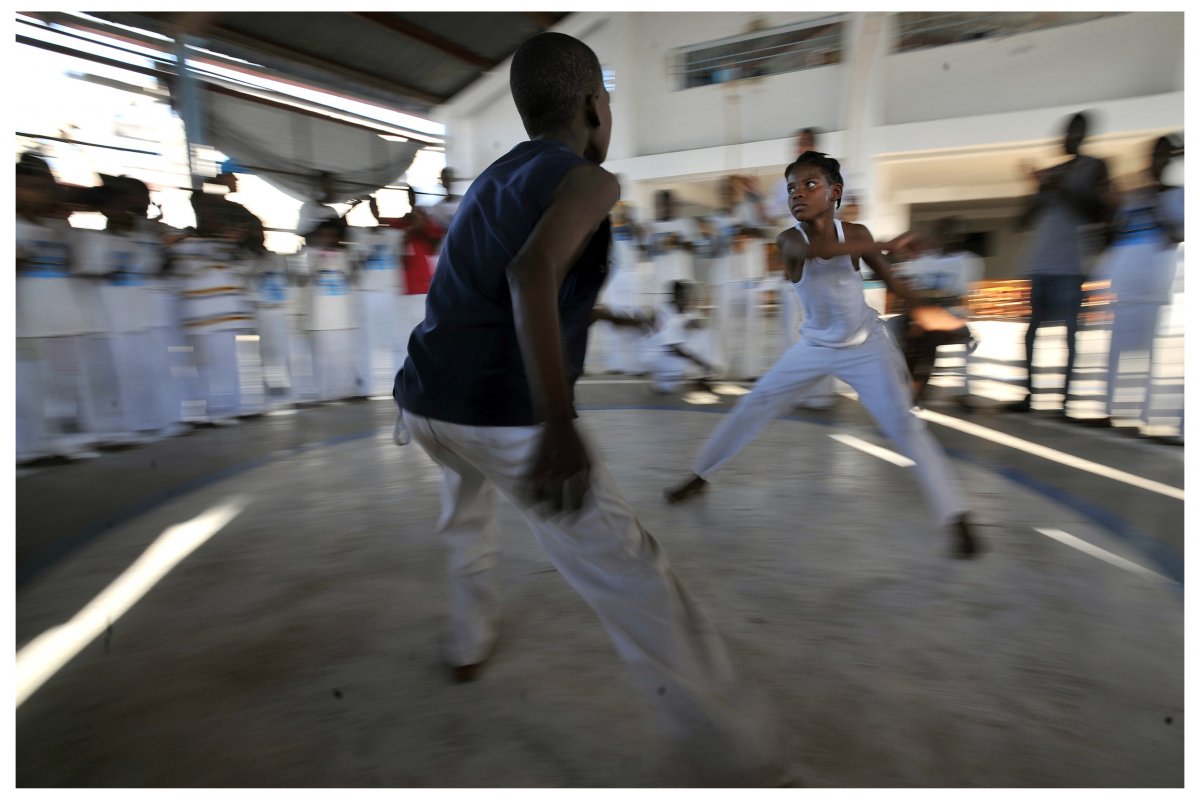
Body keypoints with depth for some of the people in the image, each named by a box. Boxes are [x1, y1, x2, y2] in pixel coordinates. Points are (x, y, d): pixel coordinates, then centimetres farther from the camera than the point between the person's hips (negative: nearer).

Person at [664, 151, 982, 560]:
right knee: (752, 407, 2)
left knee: (905, 426, -9)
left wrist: (919, 308, -12)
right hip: (814, 346, 1)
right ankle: (699, 475, 18)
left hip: (866, 346, 0)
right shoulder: (789, 239, -19)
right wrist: (886, 245, -40)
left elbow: (887, 273, -1)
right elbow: (818, 249, -42)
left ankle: (956, 517, 2)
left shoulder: (855, 233, -13)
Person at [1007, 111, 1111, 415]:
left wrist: (1063, 189, -9)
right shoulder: (1048, 175, 20)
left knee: (1069, 329, -7)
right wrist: (1043, 191, -2)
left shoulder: (1094, 167, 8)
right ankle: (1028, 394, 7)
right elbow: (1025, 219, 14)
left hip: (1070, 264, -5)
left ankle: (1066, 398, -5)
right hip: (1040, 263, 5)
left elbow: (1098, 213, -3)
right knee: (1032, 327, 3)